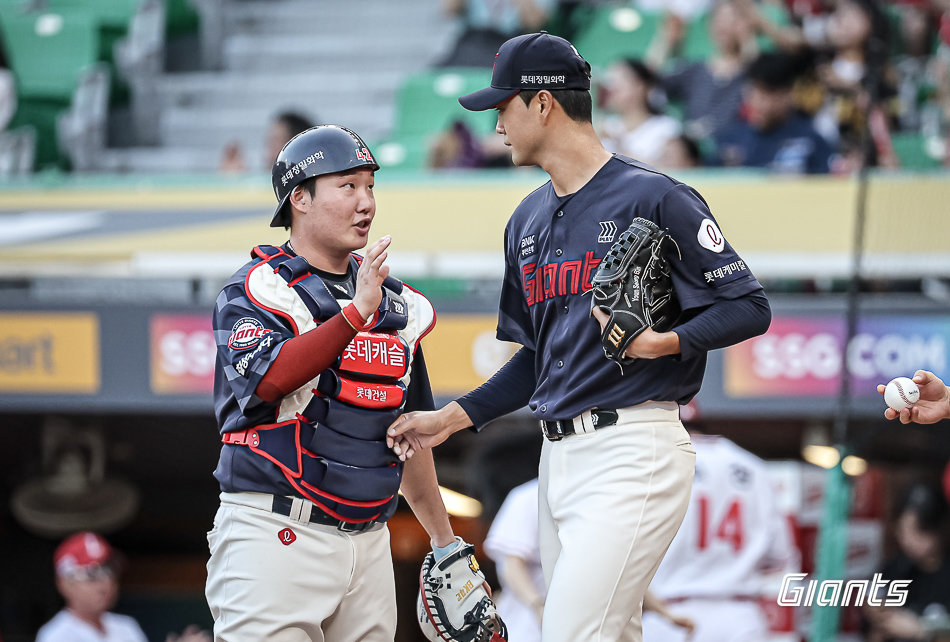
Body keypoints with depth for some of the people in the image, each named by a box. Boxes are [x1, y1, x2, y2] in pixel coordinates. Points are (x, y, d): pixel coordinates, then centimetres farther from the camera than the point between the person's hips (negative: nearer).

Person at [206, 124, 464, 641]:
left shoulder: (396, 304, 17)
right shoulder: (257, 288, -2)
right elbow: (266, 379, -22)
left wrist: (447, 544, 26)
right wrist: (356, 312, -26)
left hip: (367, 539, 6)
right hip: (276, 534, -6)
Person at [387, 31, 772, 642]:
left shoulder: (653, 197, -7)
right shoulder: (528, 221, 18)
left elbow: (749, 306, -9)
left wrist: (665, 343, -24)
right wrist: (453, 417, 16)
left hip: (633, 449, -8)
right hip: (559, 453, 8)